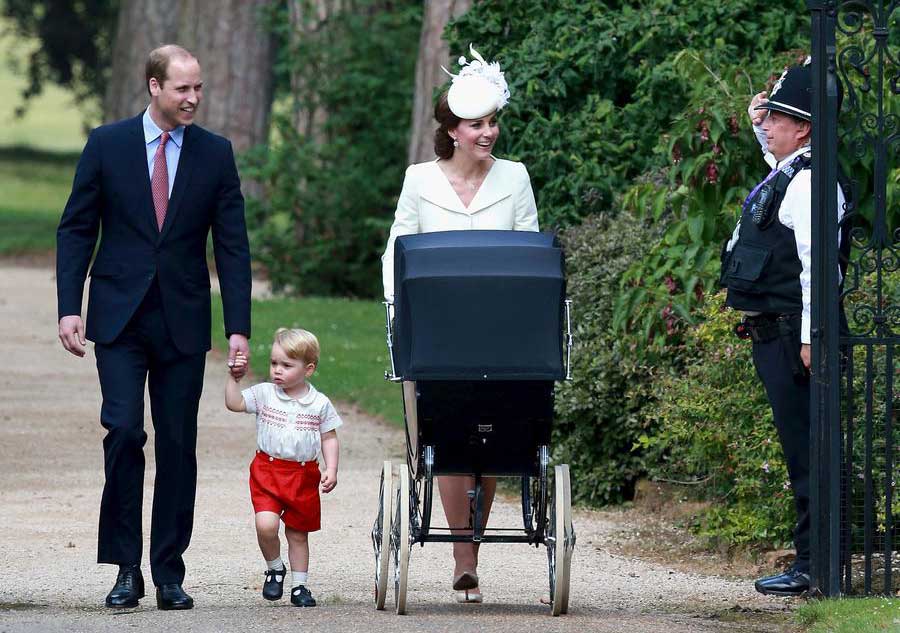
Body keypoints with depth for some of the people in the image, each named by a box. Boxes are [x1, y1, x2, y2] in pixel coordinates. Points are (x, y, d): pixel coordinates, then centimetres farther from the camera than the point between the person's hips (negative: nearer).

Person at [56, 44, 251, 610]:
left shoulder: (215, 154, 4)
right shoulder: (108, 144, 1)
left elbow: (232, 245, 5)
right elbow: (76, 230, 4)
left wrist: (239, 327, -1)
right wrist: (69, 308, -5)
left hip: (183, 323, 2)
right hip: (120, 318, -1)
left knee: (178, 446, 2)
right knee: (124, 431, -12)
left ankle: (170, 573, 9)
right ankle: (127, 568, -4)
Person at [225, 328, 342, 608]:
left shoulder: (320, 404, 0)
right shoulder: (264, 394, 0)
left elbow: (329, 439, 5)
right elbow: (234, 403, -6)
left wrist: (331, 470, -5)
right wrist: (234, 377, -16)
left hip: (304, 475, 1)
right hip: (267, 470, -1)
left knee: (298, 533, 11)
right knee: (266, 524, -20)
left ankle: (299, 585, 24)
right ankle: (274, 569, 7)